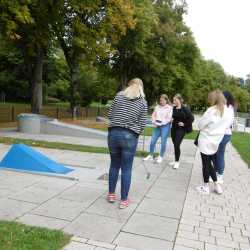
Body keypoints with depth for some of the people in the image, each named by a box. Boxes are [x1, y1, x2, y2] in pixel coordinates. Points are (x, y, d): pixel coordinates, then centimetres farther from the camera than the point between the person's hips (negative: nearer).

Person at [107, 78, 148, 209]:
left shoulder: (119, 95, 5)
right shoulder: (143, 101, 1)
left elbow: (110, 114, 6)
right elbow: (142, 123, -1)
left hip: (113, 133, 2)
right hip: (130, 137, -2)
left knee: (114, 165, 18)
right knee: (126, 169, 7)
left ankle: (111, 194, 29)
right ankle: (124, 200, 16)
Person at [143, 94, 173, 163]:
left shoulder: (170, 108, -4)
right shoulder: (157, 107, 9)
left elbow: (169, 118, -9)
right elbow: (153, 115, 13)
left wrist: (160, 123, -14)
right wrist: (154, 122, -4)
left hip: (165, 126, -4)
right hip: (157, 126, 4)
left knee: (163, 142, -1)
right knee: (153, 141, 4)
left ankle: (161, 157, 13)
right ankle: (150, 156, 17)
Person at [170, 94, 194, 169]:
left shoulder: (185, 108, -13)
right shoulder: (173, 108, 4)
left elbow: (191, 118, -15)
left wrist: (184, 124, -13)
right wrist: (171, 120, 5)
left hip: (181, 129, -6)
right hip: (173, 128, 6)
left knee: (177, 145, -10)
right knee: (175, 145, 10)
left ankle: (177, 161, 5)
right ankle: (176, 160, 22)